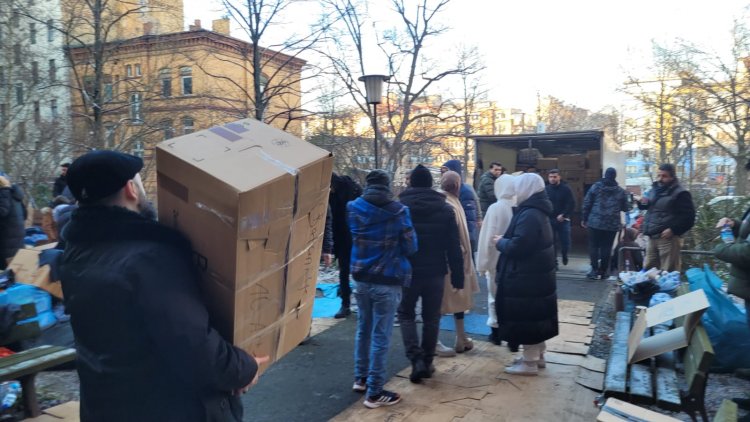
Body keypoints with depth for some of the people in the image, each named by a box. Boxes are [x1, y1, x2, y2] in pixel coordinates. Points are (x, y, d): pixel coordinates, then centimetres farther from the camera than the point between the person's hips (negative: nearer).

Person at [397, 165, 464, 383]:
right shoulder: (445, 209, -2)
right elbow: (454, 247, -3)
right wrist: (457, 276, 2)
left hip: (407, 271, -1)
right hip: (435, 272, 1)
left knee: (406, 314, 13)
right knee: (431, 317, 14)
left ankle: (416, 359, -2)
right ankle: (427, 362, 19)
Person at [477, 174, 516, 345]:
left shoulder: (495, 208, -15)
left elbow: (487, 238, -13)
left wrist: (482, 263, -6)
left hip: (497, 261, -3)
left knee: (496, 297, 12)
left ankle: (496, 332, 18)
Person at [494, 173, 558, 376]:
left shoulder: (529, 214, -22)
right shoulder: (538, 212, 11)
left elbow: (517, 247, -27)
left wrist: (500, 242, -9)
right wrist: (505, 240, 7)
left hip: (527, 278, -10)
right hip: (538, 275, 10)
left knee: (526, 319, 0)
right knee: (535, 317, 19)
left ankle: (530, 362, 10)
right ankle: (537, 355, 32)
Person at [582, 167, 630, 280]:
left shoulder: (595, 187, 1)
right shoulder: (621, 191, 5)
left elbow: (587, 204, 0)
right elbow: (625, 208, 10)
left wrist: (584, 219, 8)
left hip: (595, 222, -1)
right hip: (612, 224, 1)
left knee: (593, 246, 5)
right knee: (606, 247, 7)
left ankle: (595, 270, -1)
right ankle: (603, 271, 12)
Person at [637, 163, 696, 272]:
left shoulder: (680, 193, -8)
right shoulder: (655, 189, 15)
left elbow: (688, 217, -13)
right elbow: (649, 207, 29)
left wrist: (673, 230, -21)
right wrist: (642, 202, 6)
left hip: (668, 237, -8)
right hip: (652, 237, 8)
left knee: (668, 272, -4)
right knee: (648, 269, 14)